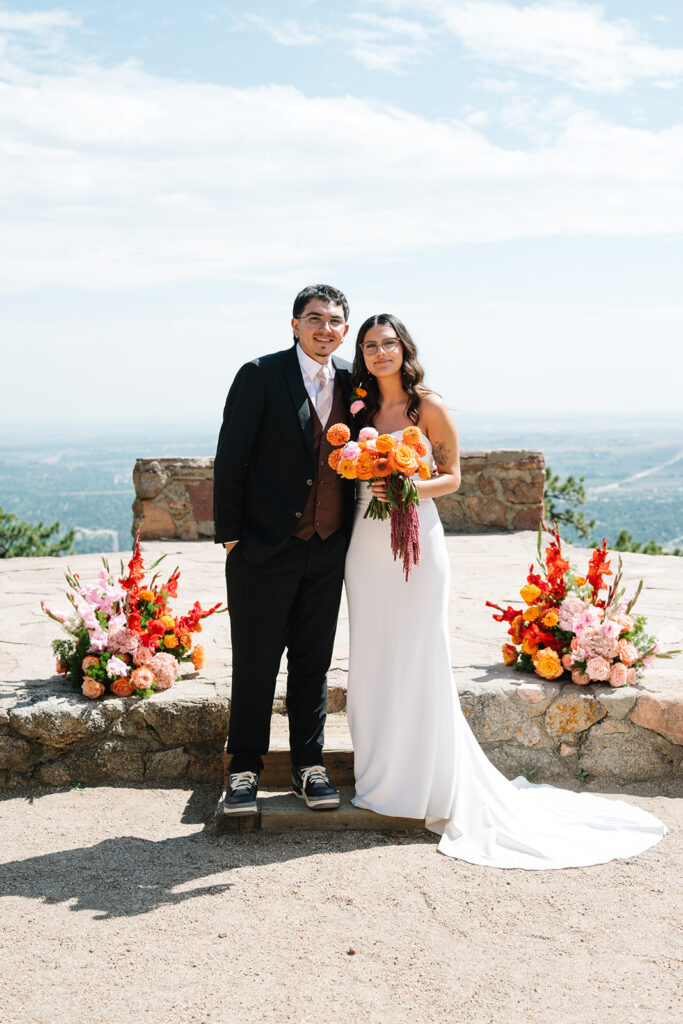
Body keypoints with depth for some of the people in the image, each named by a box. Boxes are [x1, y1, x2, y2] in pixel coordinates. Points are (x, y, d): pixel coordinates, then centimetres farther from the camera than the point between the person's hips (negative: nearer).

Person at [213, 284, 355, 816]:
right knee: (255, 663, 5)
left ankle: (309, 765, 25)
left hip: (327, 552, 4)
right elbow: (231, 458, -7)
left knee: (313, 663, 13)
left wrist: (354, 531, 4)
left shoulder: (353, 382, 7)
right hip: (265, 549, -4)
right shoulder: (261, 375, -6)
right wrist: (230, 533, -9)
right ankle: (245, 769, 18)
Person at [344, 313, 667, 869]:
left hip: (418, 541, -4)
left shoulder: (429, 406, -2)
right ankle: (381, 780, 21)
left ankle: (432, 787, 9)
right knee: (372, 660, 8)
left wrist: (414, 487, -17)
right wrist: (365, 477, -3)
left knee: (418, 660, -3)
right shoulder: (361, 408, 10)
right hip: (368, 545, 5)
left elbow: (452, 475, -1)